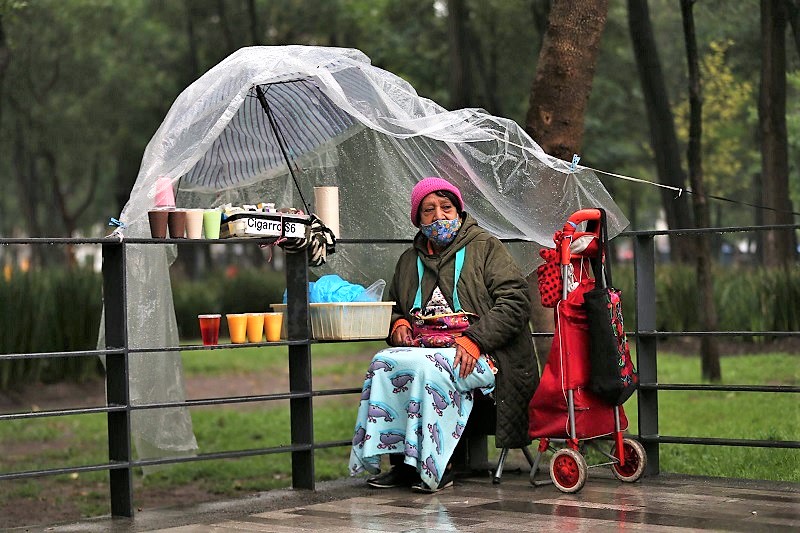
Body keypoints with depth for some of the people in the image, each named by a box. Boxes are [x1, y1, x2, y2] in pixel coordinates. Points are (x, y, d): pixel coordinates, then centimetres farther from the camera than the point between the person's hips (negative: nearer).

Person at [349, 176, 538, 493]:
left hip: (477, 355, -5)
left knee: (427, 367, -36)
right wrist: (398, 323, 11)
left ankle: (437, 467, -29)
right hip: (422, 346, 5)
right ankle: (401, 463, -26)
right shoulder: (409, 260, 24)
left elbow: (515, 301, -4)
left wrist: (475, 339, -16)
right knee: (383, 362, -27)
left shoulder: (486, 247, 7)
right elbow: (394, 307, 37)